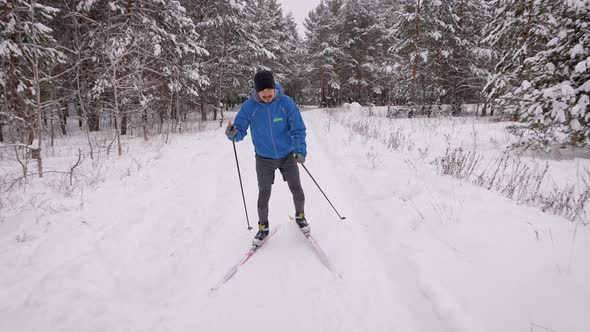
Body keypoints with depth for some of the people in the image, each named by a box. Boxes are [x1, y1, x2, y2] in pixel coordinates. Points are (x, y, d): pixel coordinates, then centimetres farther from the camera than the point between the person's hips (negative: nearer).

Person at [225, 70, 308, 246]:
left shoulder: (286, 102, -16)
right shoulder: (248, 106, -15)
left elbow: (298, 129, -13)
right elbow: (241, 130, -11)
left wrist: (301, 150, -27)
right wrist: (233, 134, -34)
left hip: (287, 156, 0)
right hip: (264, 158, 0)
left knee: (297, 190, 6)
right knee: (264, 194, 1)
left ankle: (300, 216, 36)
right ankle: (263, 227, 24)